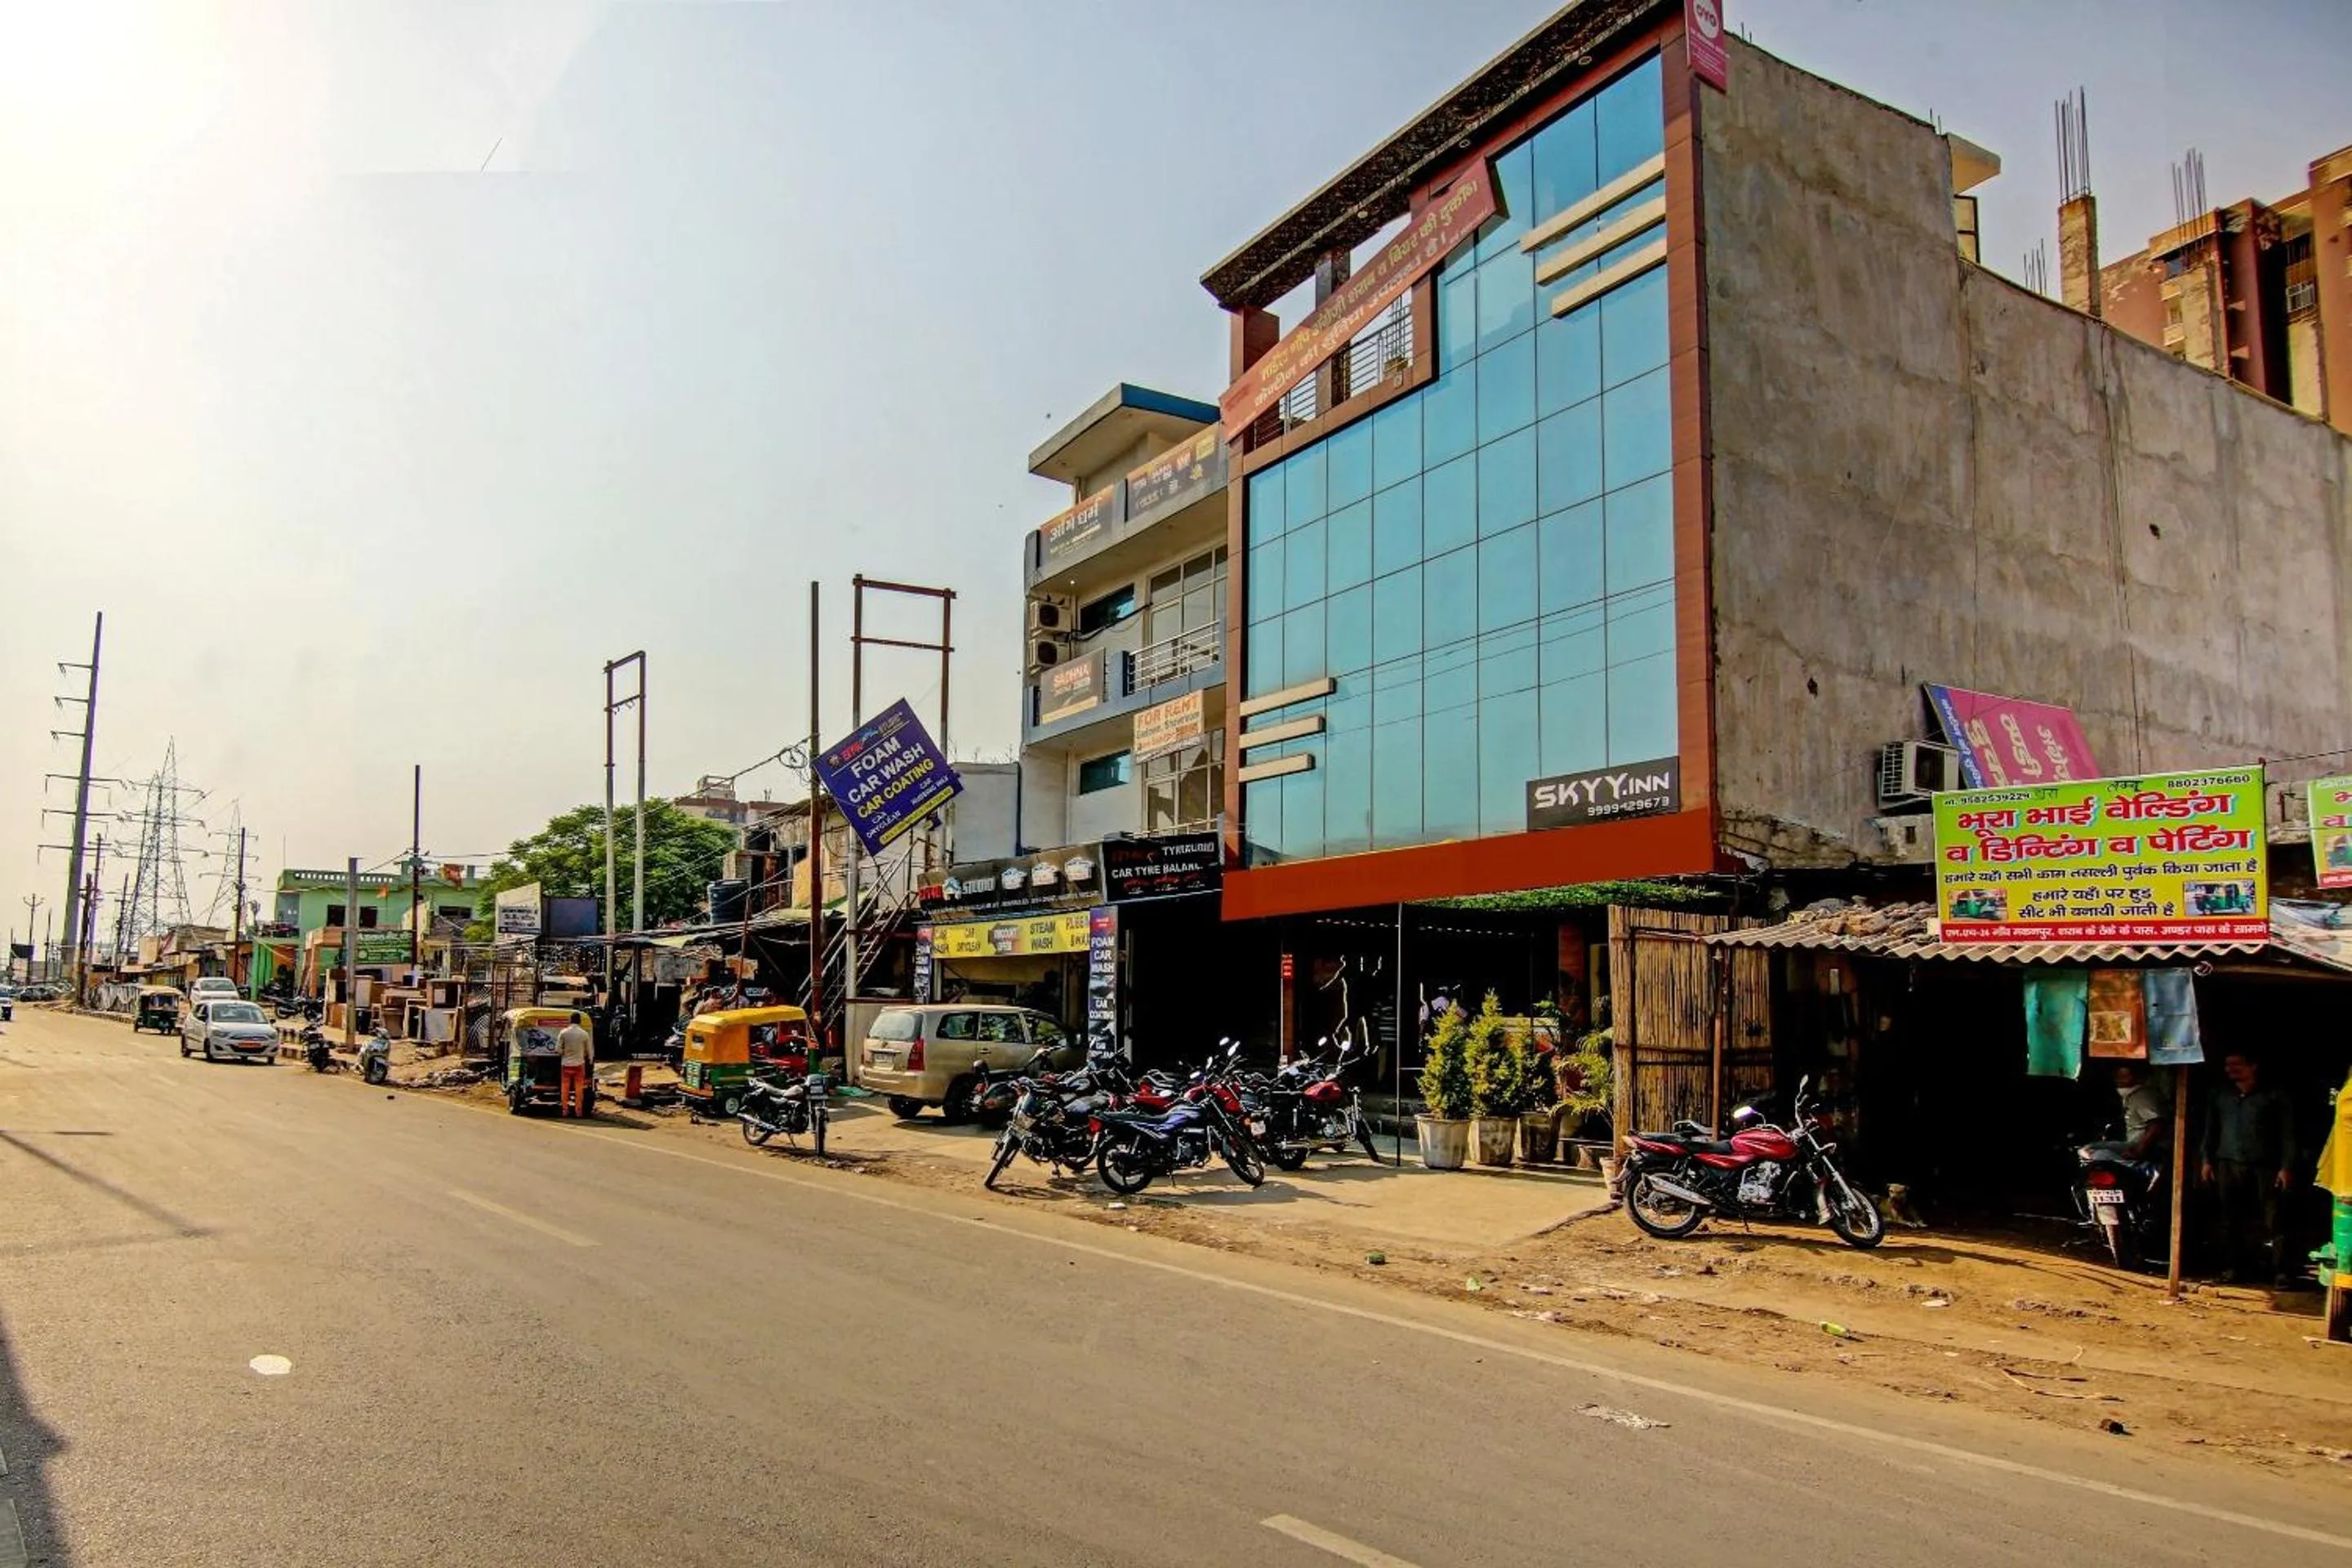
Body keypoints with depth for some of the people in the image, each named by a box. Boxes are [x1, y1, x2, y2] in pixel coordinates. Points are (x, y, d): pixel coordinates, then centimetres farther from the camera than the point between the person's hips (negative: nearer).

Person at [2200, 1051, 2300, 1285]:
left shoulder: (2274, 1096, 3)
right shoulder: (2220, 1095, 15)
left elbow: (2287, 1134, 0)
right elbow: (2211, 1130, 19)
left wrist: (2286, 1167, -7)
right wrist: (2207, 1160, 13)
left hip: (2264, 1167, -4)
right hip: (2229, 1166, 4)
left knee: (2273, 1221, -6)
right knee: (2231, 1221, 4)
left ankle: (2280, 1271, -2)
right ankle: (2236, 1267, 11)